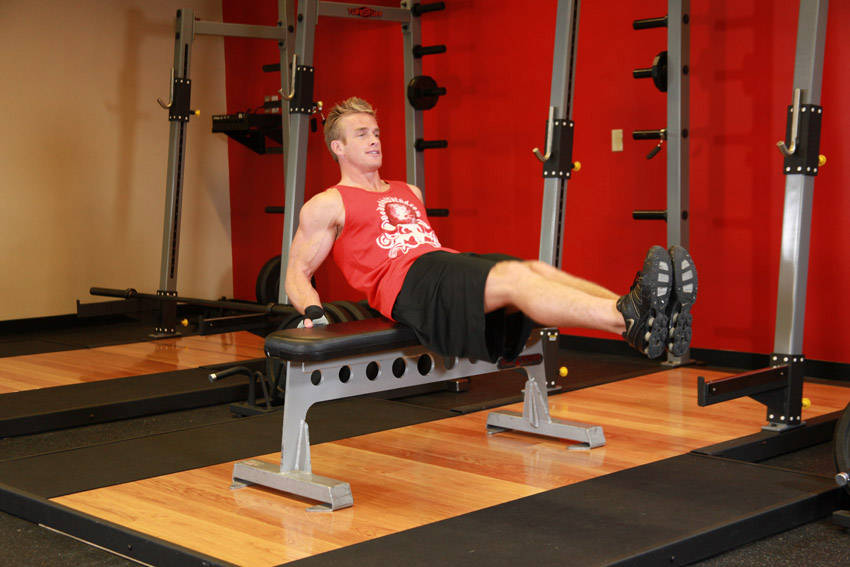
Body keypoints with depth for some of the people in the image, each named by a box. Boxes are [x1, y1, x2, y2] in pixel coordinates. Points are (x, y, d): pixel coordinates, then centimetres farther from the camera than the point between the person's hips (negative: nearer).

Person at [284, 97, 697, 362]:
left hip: (449, 262, 7)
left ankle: (644, 323, -46)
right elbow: (297, 273, 13)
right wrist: (312, 311, -8)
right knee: (515, 277, -32)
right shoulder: (327, 206, 13)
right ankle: (630, 320, -54)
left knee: (535, 269, -24)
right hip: (407, 285, -7)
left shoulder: (408, 193, 32)